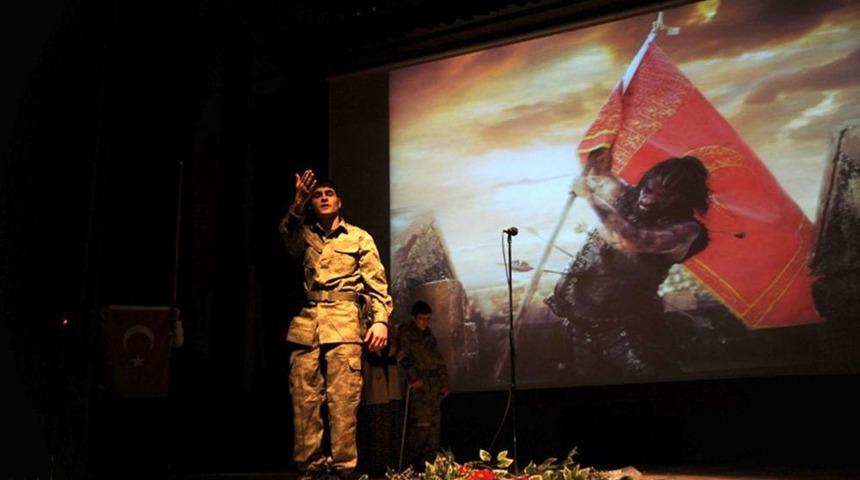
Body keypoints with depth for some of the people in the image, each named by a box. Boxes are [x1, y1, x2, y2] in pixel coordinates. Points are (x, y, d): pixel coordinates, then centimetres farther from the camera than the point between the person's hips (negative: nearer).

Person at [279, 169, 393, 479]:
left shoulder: (360, 238, 15)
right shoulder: (306, 235, 21)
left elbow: (377, 285, 7)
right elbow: (288, 235, -4)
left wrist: (380, 319, -9)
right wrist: (298, 205, -22)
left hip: (344, 325, -2)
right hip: (306, 324, 3)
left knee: (343, 401, -10)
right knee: (304, 400, -2)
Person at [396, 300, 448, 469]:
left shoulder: (428, 335, 21)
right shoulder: (405, 333, 3)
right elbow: (404, 358, -6)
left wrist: (444, 382, 15)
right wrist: (413, 378, -14)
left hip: (434, 384, 6)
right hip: (418, 384, -6)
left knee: (434, 424, 3)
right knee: (421, 423, -14)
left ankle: (429, 460, 8)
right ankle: (414, 461, -7)